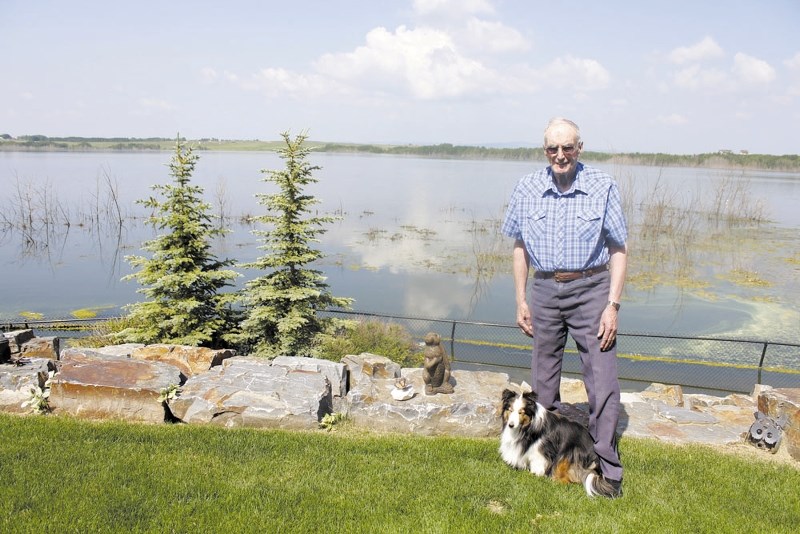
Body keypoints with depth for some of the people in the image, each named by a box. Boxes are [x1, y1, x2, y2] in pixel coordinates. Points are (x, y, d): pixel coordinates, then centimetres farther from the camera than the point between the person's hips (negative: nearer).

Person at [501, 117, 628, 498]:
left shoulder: (602, 187, -6)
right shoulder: (527, 189, 1)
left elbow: (619, 249, -2)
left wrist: (612, 305, -9)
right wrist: (521, 301, 5)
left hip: (590, 289, -2)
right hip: (544, 290, 3)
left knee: (602, 382, -2)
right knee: (543, 380, 14)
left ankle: (608, 469, 14)